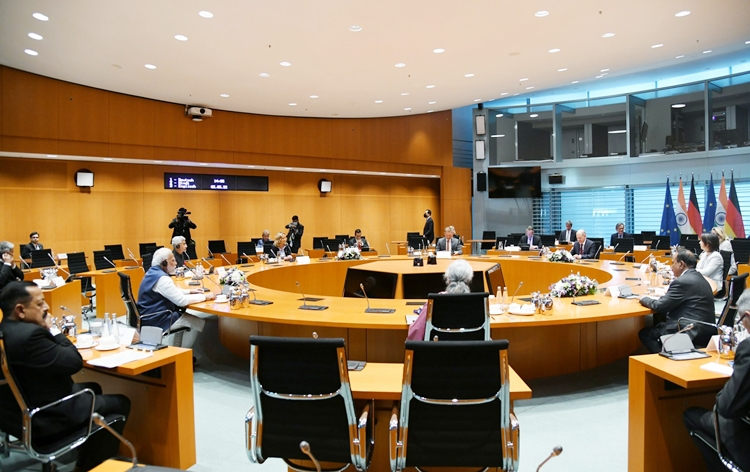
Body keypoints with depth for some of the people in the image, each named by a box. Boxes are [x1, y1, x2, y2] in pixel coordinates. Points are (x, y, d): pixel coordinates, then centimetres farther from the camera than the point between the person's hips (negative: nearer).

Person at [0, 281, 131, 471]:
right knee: (120, 402, 5)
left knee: (92, 389, 29)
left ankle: (86, 454, 40)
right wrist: (53, 330, -15)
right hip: (41, 419, -10)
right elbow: (75, 362, -23)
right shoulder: (30, 334, -31)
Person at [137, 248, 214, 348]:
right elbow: (182, 301, -24)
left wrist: (190, 291, 12)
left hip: (151, 317, 10)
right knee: (199, 323, -1)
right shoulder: (162, 278, -23)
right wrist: (205, 296, -15)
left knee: (190, 317, 17)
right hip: (157, 322, -10)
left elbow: (172, 292, 21)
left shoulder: (153, 273, 8)